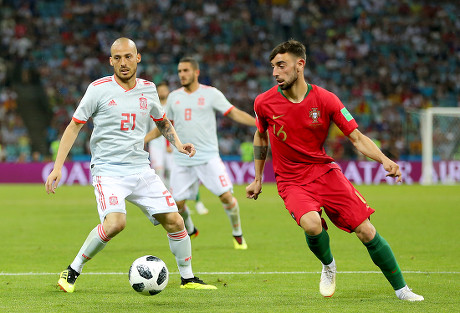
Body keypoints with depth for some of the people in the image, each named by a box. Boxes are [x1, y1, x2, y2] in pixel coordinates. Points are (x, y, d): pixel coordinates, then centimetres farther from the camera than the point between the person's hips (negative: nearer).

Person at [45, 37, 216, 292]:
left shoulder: (148, 89, 8)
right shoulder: (99, 88, -5)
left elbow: (162, 121, 27)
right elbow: (74, 126, -1)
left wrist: (178, 144, 9)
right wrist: (57, 167, -7)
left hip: (141, 169, 5)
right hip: (107, 170, -5)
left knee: (174, 221, -1)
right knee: (115, 222, -28)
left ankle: (187, 278, 18)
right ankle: (72, 272, -11)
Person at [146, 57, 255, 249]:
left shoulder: (211, 94, 0)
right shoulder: (174, 97, 10)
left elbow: (234, 113, -2)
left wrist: (259, 123, -14)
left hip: (208, 157, -3)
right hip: (182, 160, 3)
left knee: (226, 196, -12)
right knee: (178, 203, 0)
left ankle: (237, 235, 8)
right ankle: (189, 230, 30)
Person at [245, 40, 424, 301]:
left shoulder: (325, 99, -9)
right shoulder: (264, 103, -7)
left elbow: (357, 137, -6)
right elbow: (261, 136, 14)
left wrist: (385, 160, -22)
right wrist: (258, 179, 17)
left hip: (325, 172, 1)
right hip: (292, 182, -1)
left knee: (366, 231, -6)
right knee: (311, 224, -32)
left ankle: (401, 289, 10)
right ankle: (328, 265, 2)